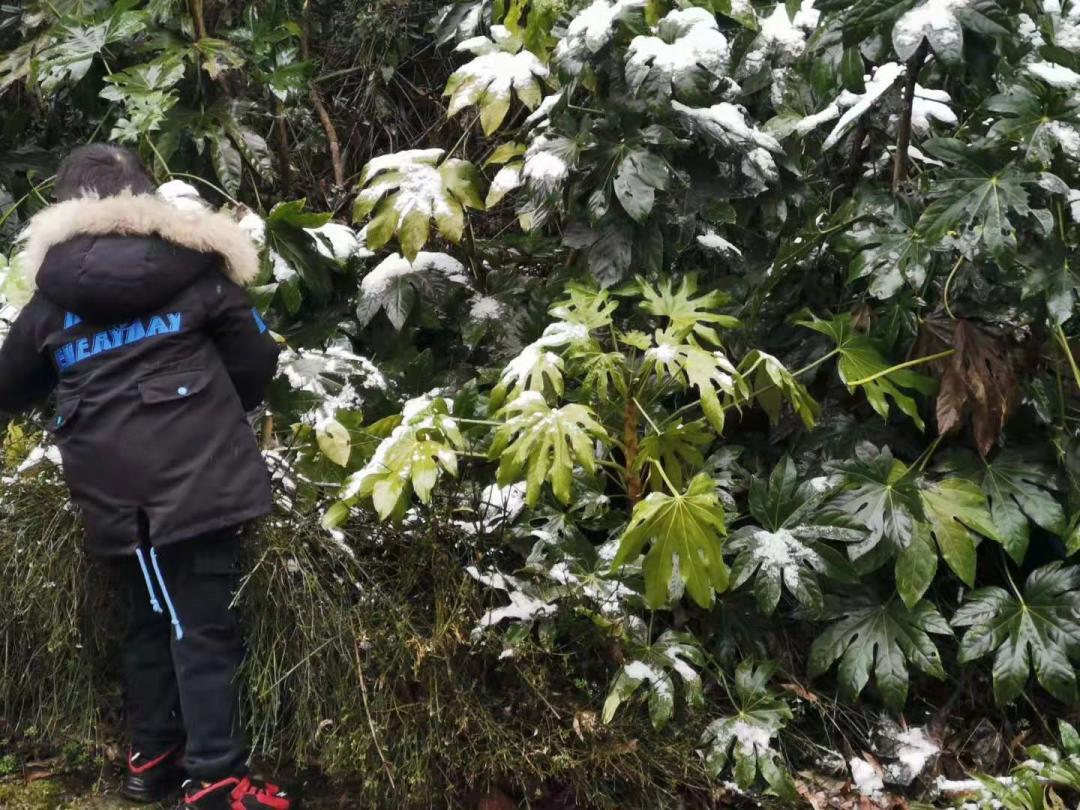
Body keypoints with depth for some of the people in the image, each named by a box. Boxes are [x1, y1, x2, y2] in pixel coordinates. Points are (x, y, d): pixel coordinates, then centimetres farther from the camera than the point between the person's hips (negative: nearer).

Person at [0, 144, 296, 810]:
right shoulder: (196, 267, 4)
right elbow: (257, 360, 6)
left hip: (114, 491, 3)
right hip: (195, 473, -3)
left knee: (150, 618, 17)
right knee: (204, 624, -2)